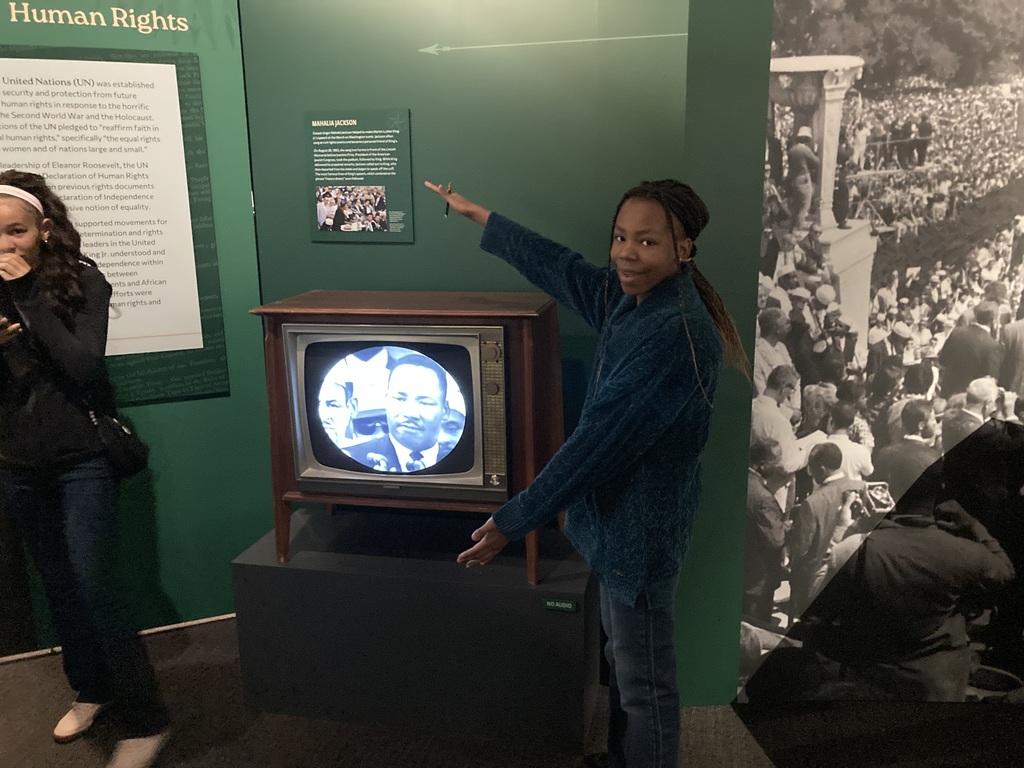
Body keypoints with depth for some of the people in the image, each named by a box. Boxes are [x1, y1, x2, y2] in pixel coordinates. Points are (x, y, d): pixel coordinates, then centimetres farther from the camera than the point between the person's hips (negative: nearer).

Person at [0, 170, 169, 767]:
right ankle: (90, 690, 35)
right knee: (59, 585, 16)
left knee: (94, 586, -8)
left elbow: (85, 367, -20)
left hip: (83, 461, -5)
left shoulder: (82, 282, -8)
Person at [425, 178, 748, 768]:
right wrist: (477, 215, 24)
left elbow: (600, 441, -27)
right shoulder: (629, 297, 1)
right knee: (622, 656, 25)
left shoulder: (675, 333, -27)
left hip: (643, 524, -9)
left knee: (644, 679, 9)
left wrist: (514, 520, -21)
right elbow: (559, 266, 15)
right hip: (616, 512, 9)